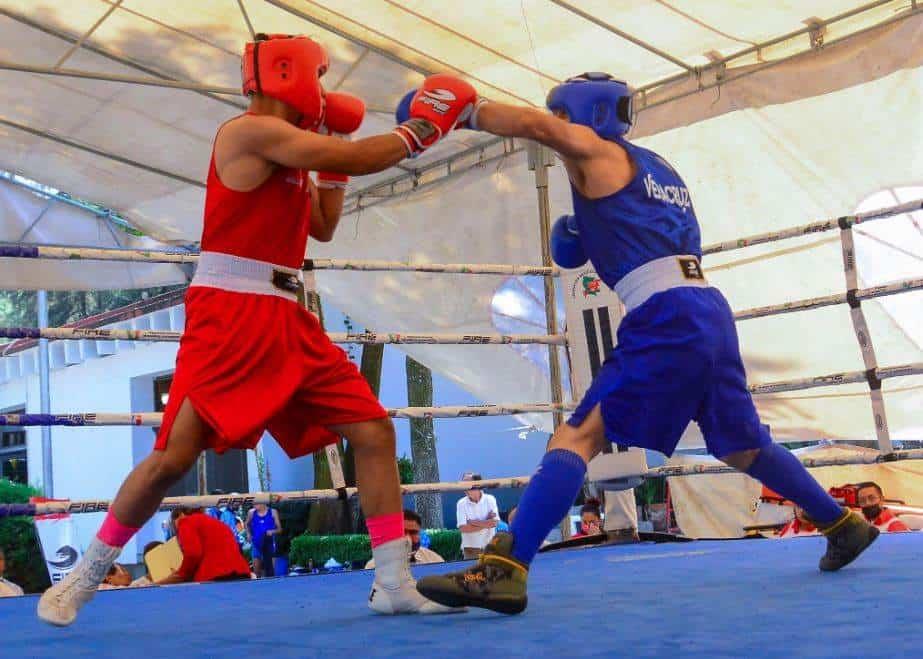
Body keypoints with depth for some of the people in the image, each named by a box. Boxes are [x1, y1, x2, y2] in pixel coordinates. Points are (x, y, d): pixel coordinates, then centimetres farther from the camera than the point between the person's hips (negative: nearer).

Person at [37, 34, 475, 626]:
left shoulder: (290, 152, 20)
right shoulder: (252, 131, -9)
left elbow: (322, 228, 28)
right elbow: (356, 160, -14)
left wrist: (333, 154, 20)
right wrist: (421, 129, -2)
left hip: (285, 318, 9)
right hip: (230, 313, -9)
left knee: (375, 430, 1)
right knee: (174, 456, -11)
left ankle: (394, 583, 5)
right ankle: (85, 577, 8)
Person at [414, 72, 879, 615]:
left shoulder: (596, 150, 5)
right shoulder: (661, 169, 28)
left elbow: (536, 124, -13)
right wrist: (594, 238, 26)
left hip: (667, 316, -8)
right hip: (710, 309, 8)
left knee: (578, 437, -15)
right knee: (743, 447, 25)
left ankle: (504, 570, -26)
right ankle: (846, 525, 36)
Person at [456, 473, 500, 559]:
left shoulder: (490, 499, -2)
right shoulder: (461, 503, -4)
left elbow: (495, 522, -11)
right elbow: (463, 528, -13)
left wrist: (473, 522, -12)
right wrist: (485, 524, -14)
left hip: (489, 547, 1)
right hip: (470, 549, -1)